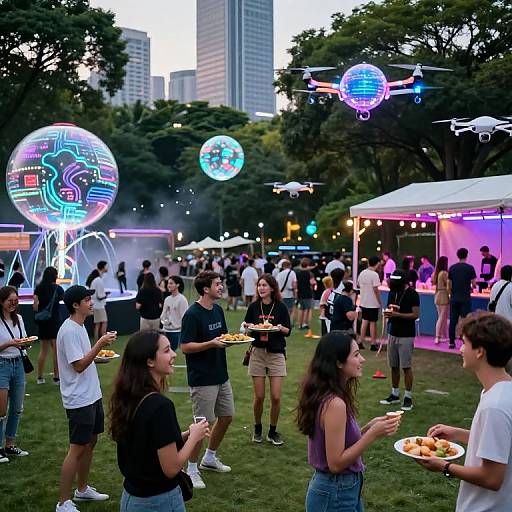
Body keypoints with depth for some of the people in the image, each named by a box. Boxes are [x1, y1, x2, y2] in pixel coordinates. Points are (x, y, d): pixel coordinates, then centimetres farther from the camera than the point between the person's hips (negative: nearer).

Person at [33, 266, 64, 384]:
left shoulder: (38, 288, 0)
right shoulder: (57, 288, -7)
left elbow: (35, 306, -5)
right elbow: (63, 298, 13)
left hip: (42, 322, 4)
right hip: (55, 321, -4)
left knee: (43, 350, 14)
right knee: (56, 350, 1)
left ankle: (40, 377, 18)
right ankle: (56, 377, 1)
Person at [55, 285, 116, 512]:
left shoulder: (79, 327, 11)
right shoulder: (69, 331, -20)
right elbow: (79, 365, -23)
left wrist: (98, 353, 6)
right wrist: (99, 345, -24)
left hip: (92, 396, 10)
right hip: (79, 400, -10)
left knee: (90, 442, 18)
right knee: (77, 448, -5)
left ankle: (82, 489, 32)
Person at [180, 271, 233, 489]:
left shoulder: (218, 310, 9)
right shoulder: (192, 314, -17)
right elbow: (185, 347, -18)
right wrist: (212, 343, -27)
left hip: (221, 376, 9)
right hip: (202, 379, -8)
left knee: (226, 417, 15)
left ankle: (209, 458, 34)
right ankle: (191, 470, 14)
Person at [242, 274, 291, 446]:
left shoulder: (280, 307, -1)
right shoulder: (253, 307, 3)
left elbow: (288, 331, 3)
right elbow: (246, 326, 12)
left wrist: (280, 328, -18)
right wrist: (247, 326, -11)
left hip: (276, 354, -1)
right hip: (257, 353, 1)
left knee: (275, 397, -3)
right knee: (259, 397, 2)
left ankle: (273, 432, 17)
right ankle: (257, 429, 24)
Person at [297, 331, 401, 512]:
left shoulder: (324, 396, 2)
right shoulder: (334, 403, -25)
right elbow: (336, 463, -22)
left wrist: (369, 427, 1)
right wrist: (373, 434, -21)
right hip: (336, 496, -8)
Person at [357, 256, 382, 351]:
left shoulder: (362, 273, 4)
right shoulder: (374, 275, -18)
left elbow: (358, 285, 14)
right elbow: (376, 290, -19)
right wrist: (380, 302, -11)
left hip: (363, 302, 6)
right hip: (373, 303, -6)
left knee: (364, 321, 14)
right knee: (373, 322, 2)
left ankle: (361, 341, 15)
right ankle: (373, 344, 7)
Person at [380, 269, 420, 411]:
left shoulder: (412, 294, -11)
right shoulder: (392, 292, 8)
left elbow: (416, 314, -15)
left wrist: (397, 314, -22)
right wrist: (388, 313, -7)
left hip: (406, 335, -6)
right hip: (393, 333, 6)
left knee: (406, 366, -2)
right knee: (394, 366, 11)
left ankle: (408, 397, 5)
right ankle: (395, 394, 22)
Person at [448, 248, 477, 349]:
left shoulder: (452, 268, 3)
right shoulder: (470, 268, -6)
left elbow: (449, 284, 6)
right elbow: (474, 284, -5)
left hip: (454, 298, 3)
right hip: (465, 298, -3)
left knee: (453, 320, 7)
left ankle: (452, 342, 8)